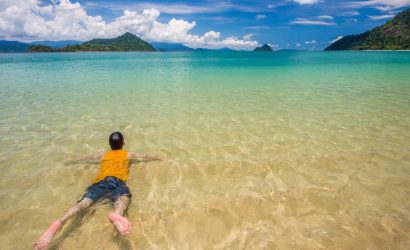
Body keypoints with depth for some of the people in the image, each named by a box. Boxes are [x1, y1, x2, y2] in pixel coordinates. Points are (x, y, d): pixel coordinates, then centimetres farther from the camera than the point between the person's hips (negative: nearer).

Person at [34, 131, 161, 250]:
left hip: (101, 181, 4)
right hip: (117, 181, -3)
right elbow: (146, 156, 44)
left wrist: (72, 162, 69)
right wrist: (158, 158, 63)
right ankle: (116, 214, -69)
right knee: (123, 196, -32)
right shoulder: (127, 154, 32)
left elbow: (86, 159, 50)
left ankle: (59, 222, -48)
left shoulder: (103, 155, 37)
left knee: (84, 201, -18)